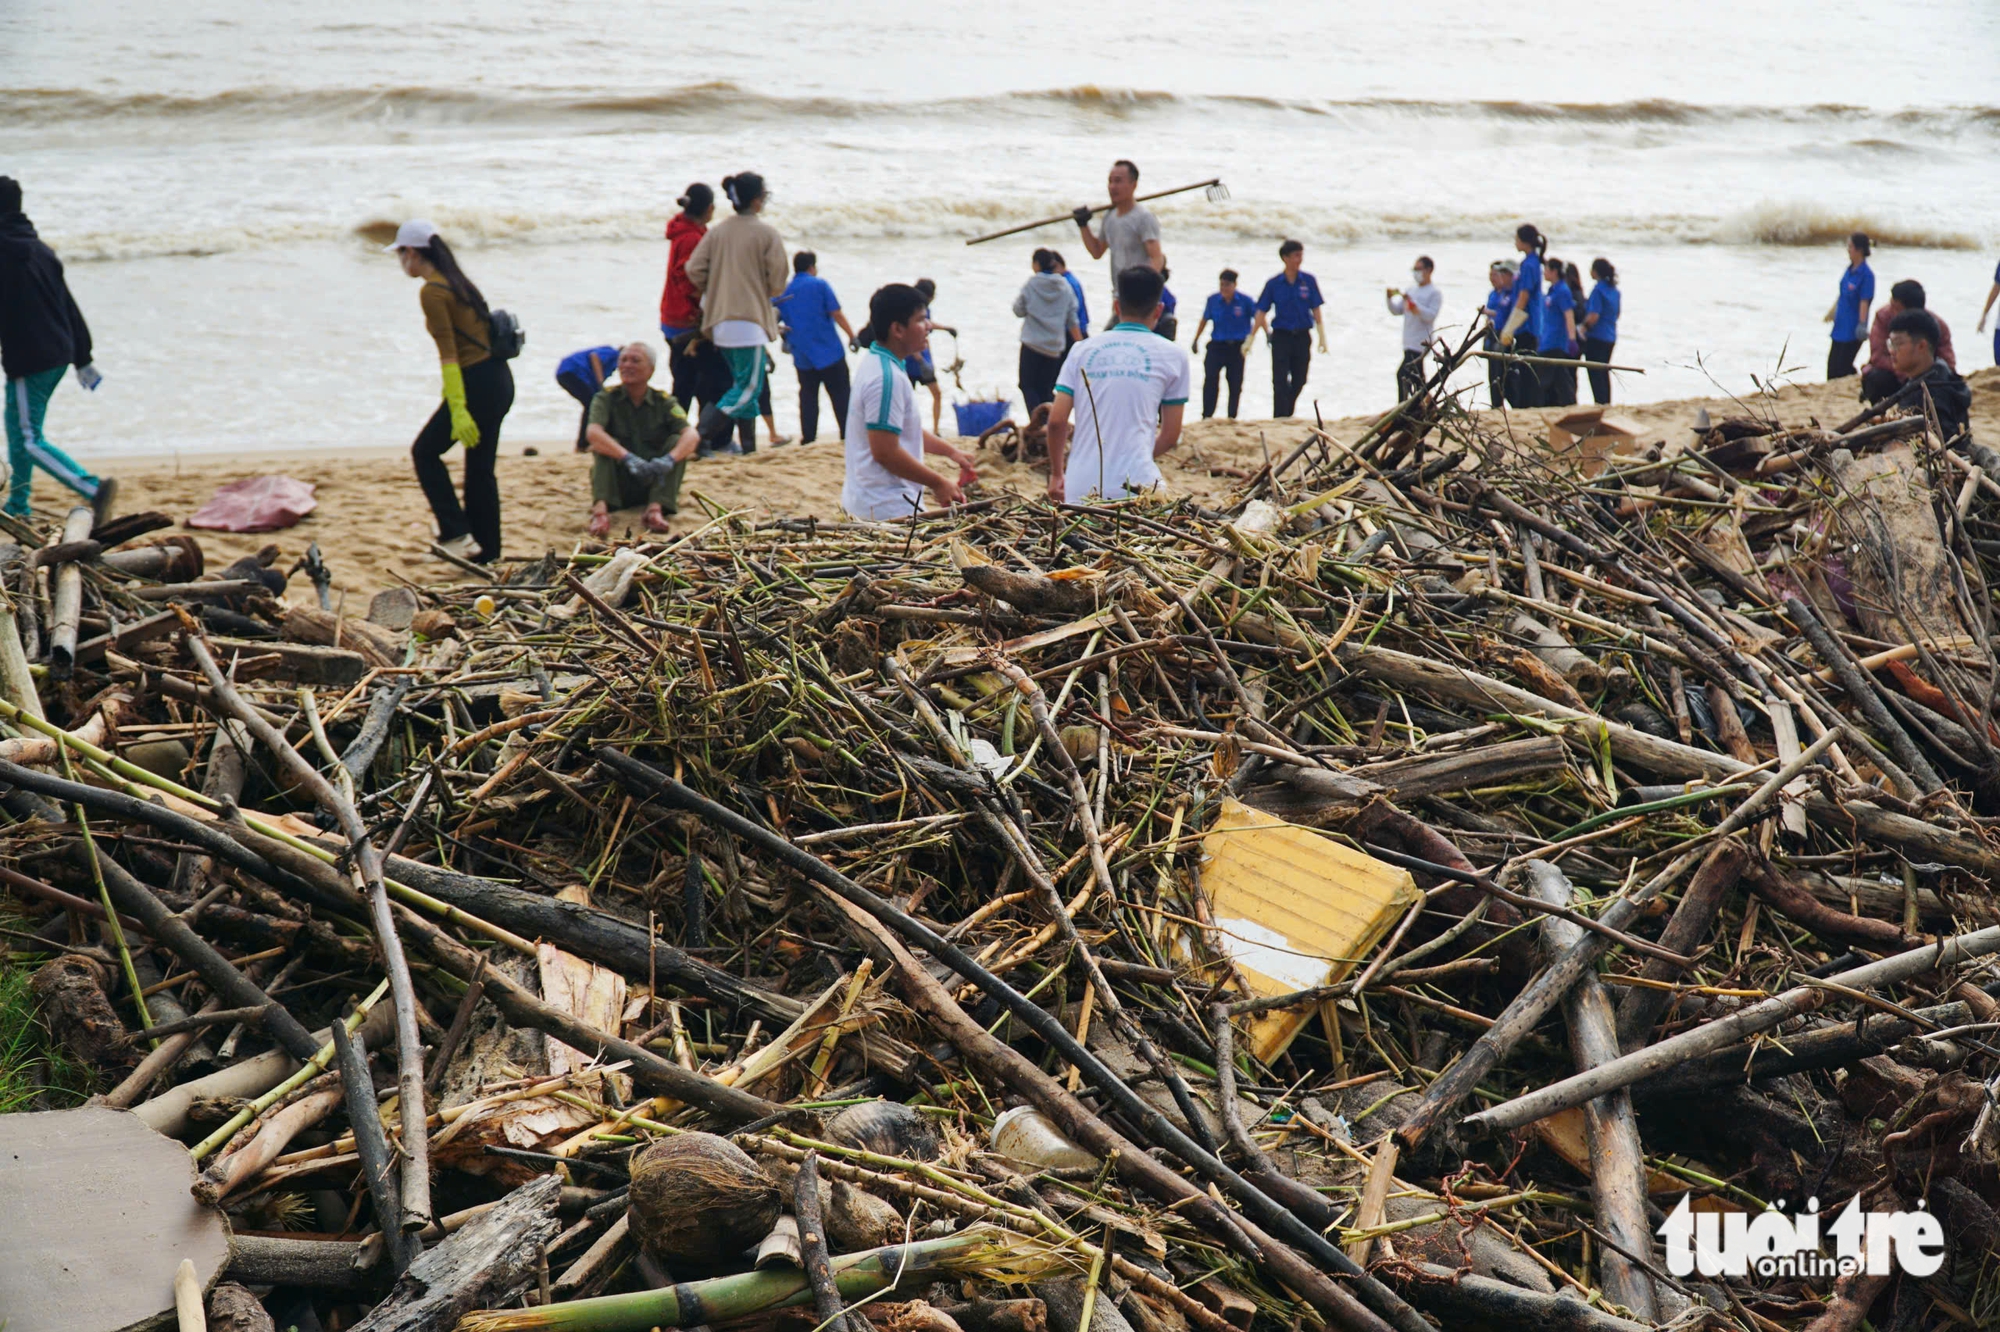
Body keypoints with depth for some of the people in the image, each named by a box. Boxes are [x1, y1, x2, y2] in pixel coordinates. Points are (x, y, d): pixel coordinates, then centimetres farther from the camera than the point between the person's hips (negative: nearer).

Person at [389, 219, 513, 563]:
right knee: (479, 469, 13)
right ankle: (487, 554, 16)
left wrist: (458, 411, -22)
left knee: (425, 451, 7)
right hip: (501, 380, 9)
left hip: (477, 384, -9)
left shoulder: (432, 291, -12)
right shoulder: (456, 281, 16)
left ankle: (456, 534, 2)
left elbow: (449, 355, -18)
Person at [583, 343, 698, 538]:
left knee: (677, 441, -18)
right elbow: (593, 432, -23)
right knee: (603, 444, -24)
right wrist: (628, 458, -40)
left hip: (654, 482, 1)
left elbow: (692, 435, -17)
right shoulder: (606, 398, -2)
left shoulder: (664, 401, 1)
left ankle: (656, 508, -33)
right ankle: (600, 508, -43)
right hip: (616, 486, -1)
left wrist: (669, 460, -39)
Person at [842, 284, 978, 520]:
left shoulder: (876, 361, 11)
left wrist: (951, 452, 22)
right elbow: (885, 452, -23)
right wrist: (938, 483, -12)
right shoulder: (886, 378, -21)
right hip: (887, 509, -10)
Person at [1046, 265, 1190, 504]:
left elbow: (1056, 421, 6)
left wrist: (1056, 473, 20)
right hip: (1137, 483, -2)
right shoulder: (1172, 356, 7)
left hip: (1080, 487, 2)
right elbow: (1171, 435, 9)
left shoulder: (1082, 350, 11)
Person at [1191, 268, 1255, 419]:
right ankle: (1206, 416, -9)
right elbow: (1204, 320, 13)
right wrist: (1195, 340, 18)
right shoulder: (1213, 300, -1)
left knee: (1235, 384, 6)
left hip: (1237, 347, 0)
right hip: (1217, 345, 0)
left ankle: (1232, 417, 17)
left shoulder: (1245, 301, -7)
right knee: (1210, 379, -13)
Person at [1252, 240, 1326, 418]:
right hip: (1281, 336, -2)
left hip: (1302, 337, 2)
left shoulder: (1309, 281, 1)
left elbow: (1317, 311, 4)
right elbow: (1261, 313, 1)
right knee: (1280, 381, -7)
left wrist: (1322, 337, -2)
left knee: (1299, 382, 8)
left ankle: (1288, 415, 26)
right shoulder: (1274, 283, -2)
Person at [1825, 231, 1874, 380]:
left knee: (1843, 367, -3)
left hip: (1852, 329, -8)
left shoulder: (1866, 274, -18)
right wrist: (1833, 311, 25)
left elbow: (1864, 302, -20)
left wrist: (1862, 325, -23)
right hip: (1841, 326, 8)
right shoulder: (1850, 269, 6)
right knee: (1832, 364, 13)